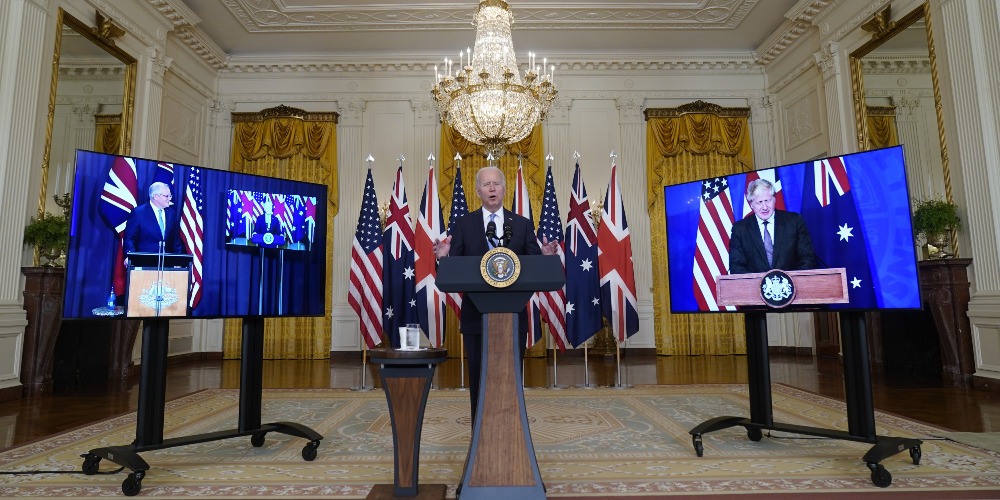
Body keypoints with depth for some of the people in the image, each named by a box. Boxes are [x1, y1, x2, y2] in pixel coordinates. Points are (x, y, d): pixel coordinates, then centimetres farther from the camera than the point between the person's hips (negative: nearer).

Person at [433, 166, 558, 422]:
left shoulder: (523, 225, 5)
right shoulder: (464, 224, 2)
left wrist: (546, 256, -19)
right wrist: (443, 257, -23)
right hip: (476, 316, 0)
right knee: (479, 380, 10)